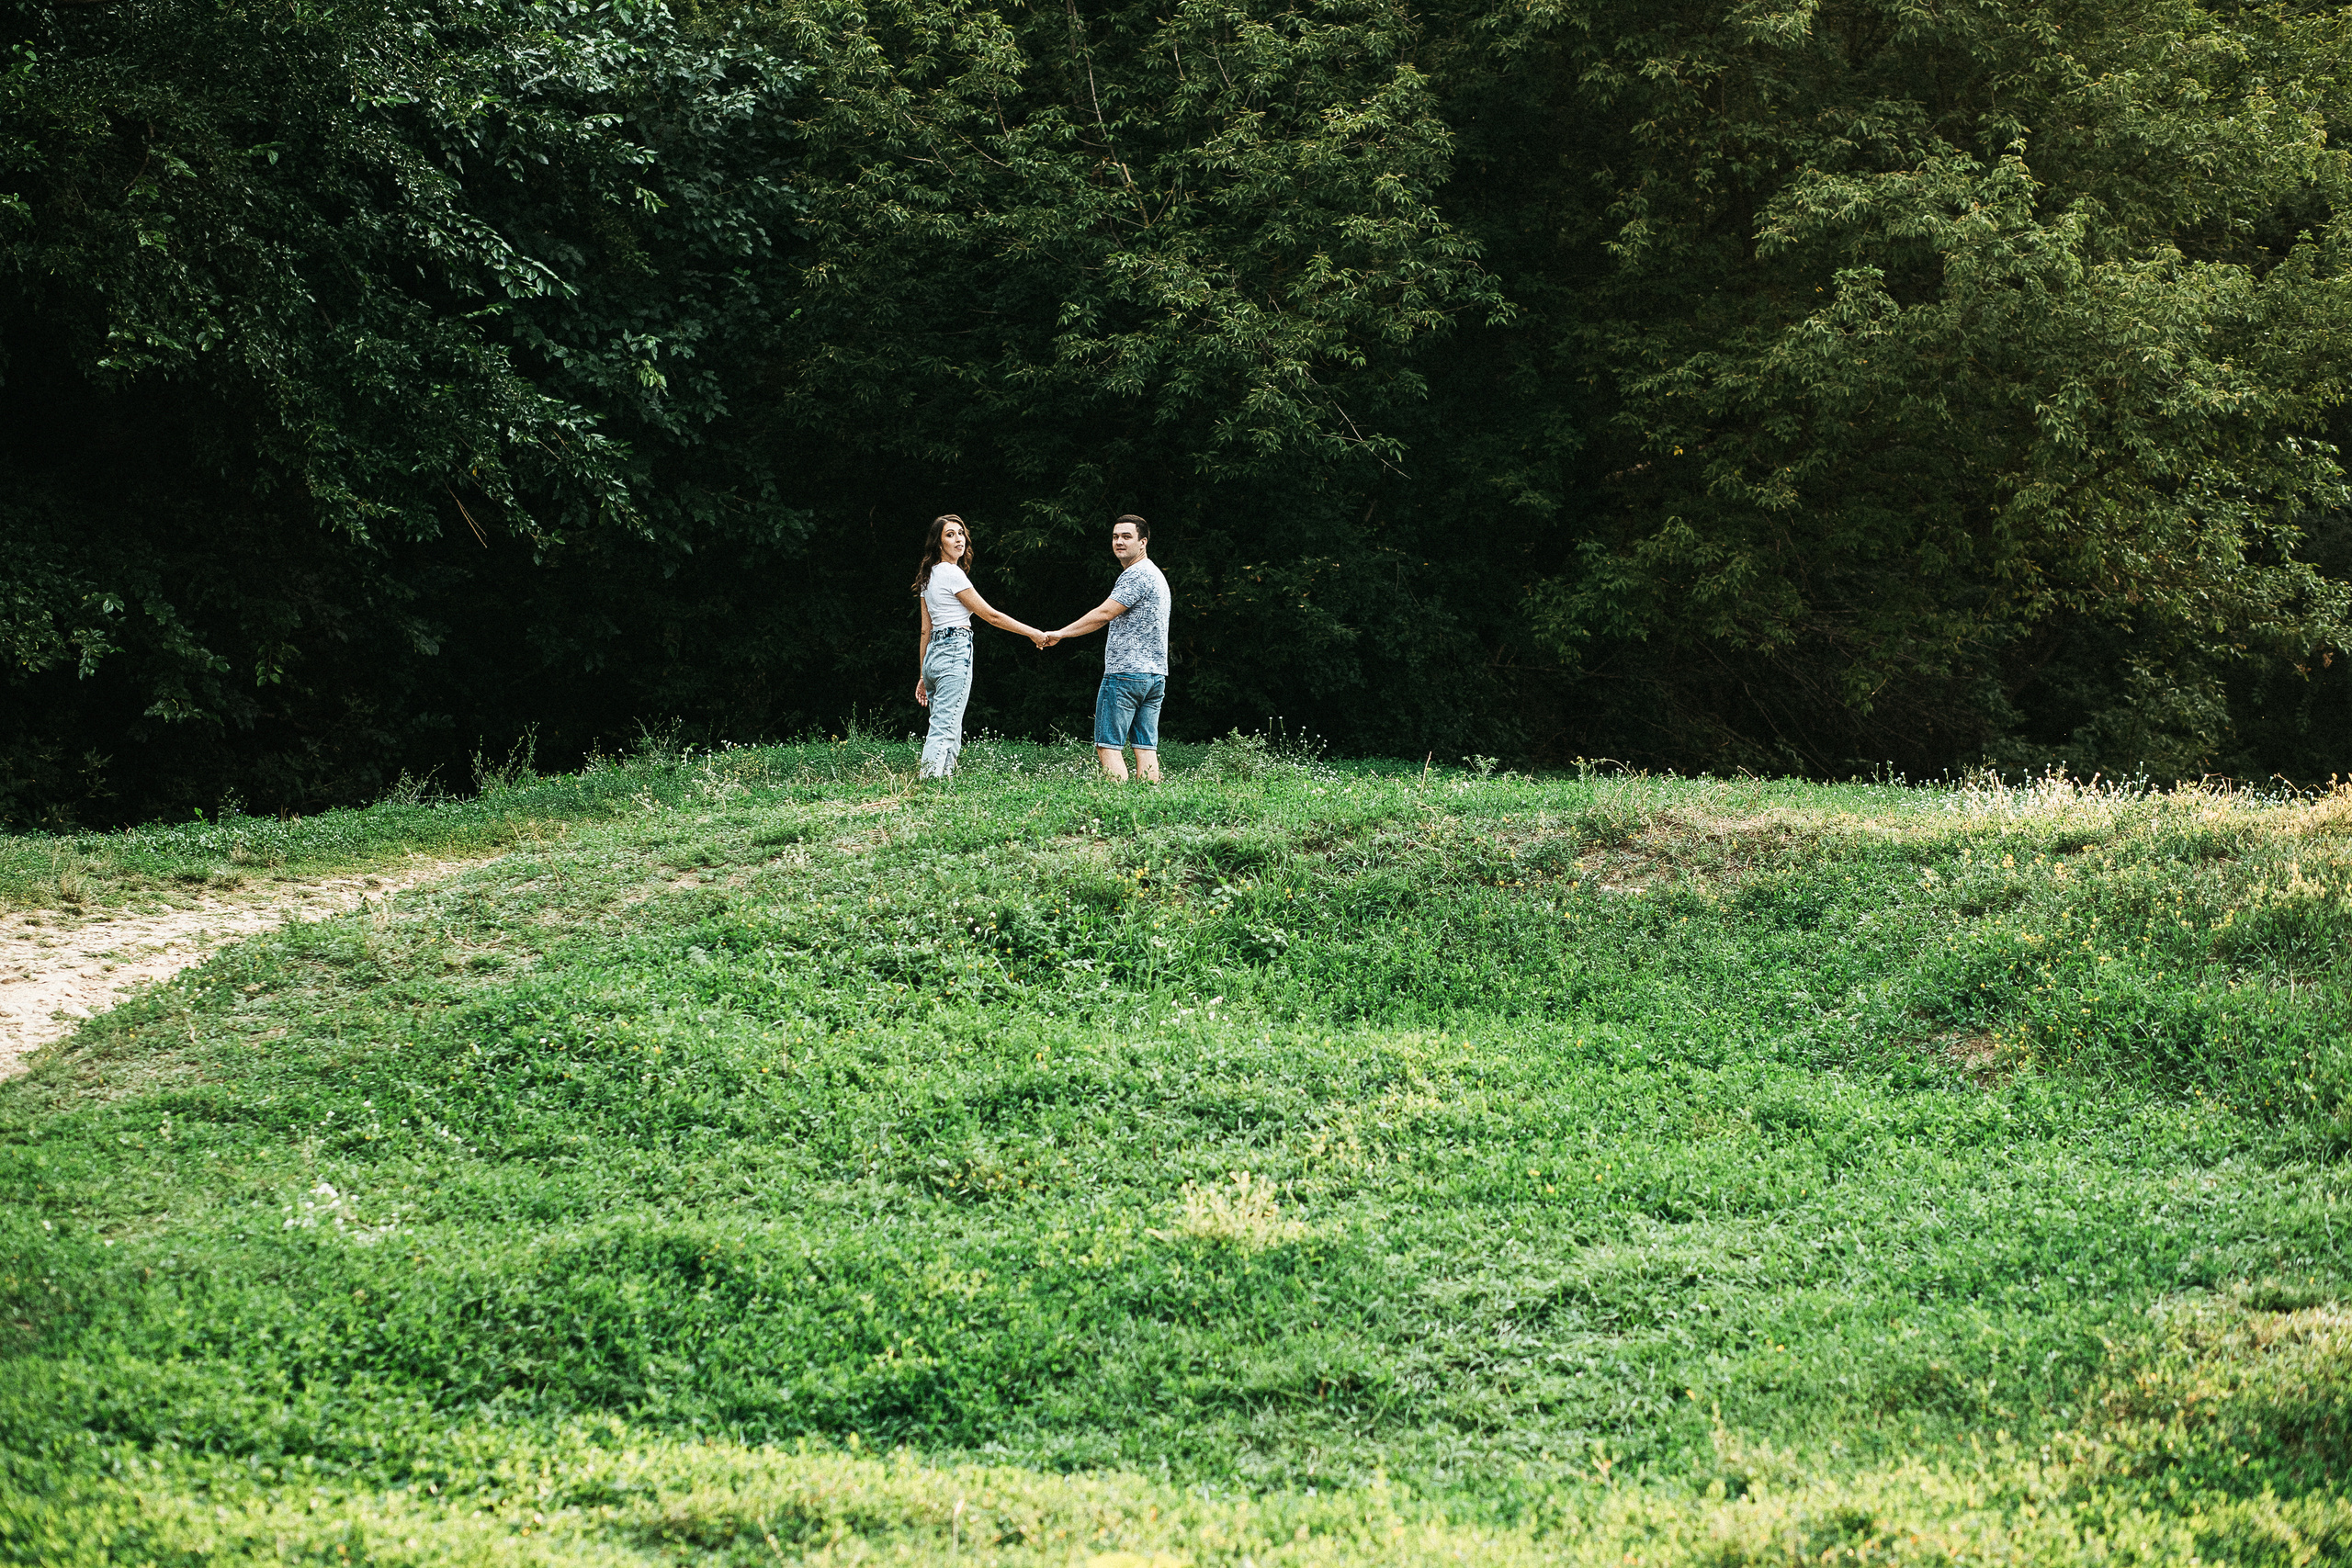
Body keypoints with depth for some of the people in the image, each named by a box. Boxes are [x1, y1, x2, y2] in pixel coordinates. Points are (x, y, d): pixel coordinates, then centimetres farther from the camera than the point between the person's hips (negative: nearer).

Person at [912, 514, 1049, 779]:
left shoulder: (929, 576, 16)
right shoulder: (952, 574, -9)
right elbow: (991, 615, -6)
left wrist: (923, 675, 21)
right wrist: (1032, 633, 2)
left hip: (932, 654, 9)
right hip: (955, 654, -9)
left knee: (950, 733, 9)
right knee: (944, 730, -12)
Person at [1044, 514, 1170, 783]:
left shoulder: (1136, 575, -11)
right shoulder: (1155, 575, 21)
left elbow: (1104, 614, -17)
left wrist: (1060, 634, -11)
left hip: (1125, 673, -10)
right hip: (1155, 674, 10)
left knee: (1108, 746, -8)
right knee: (1146, 747, 3)